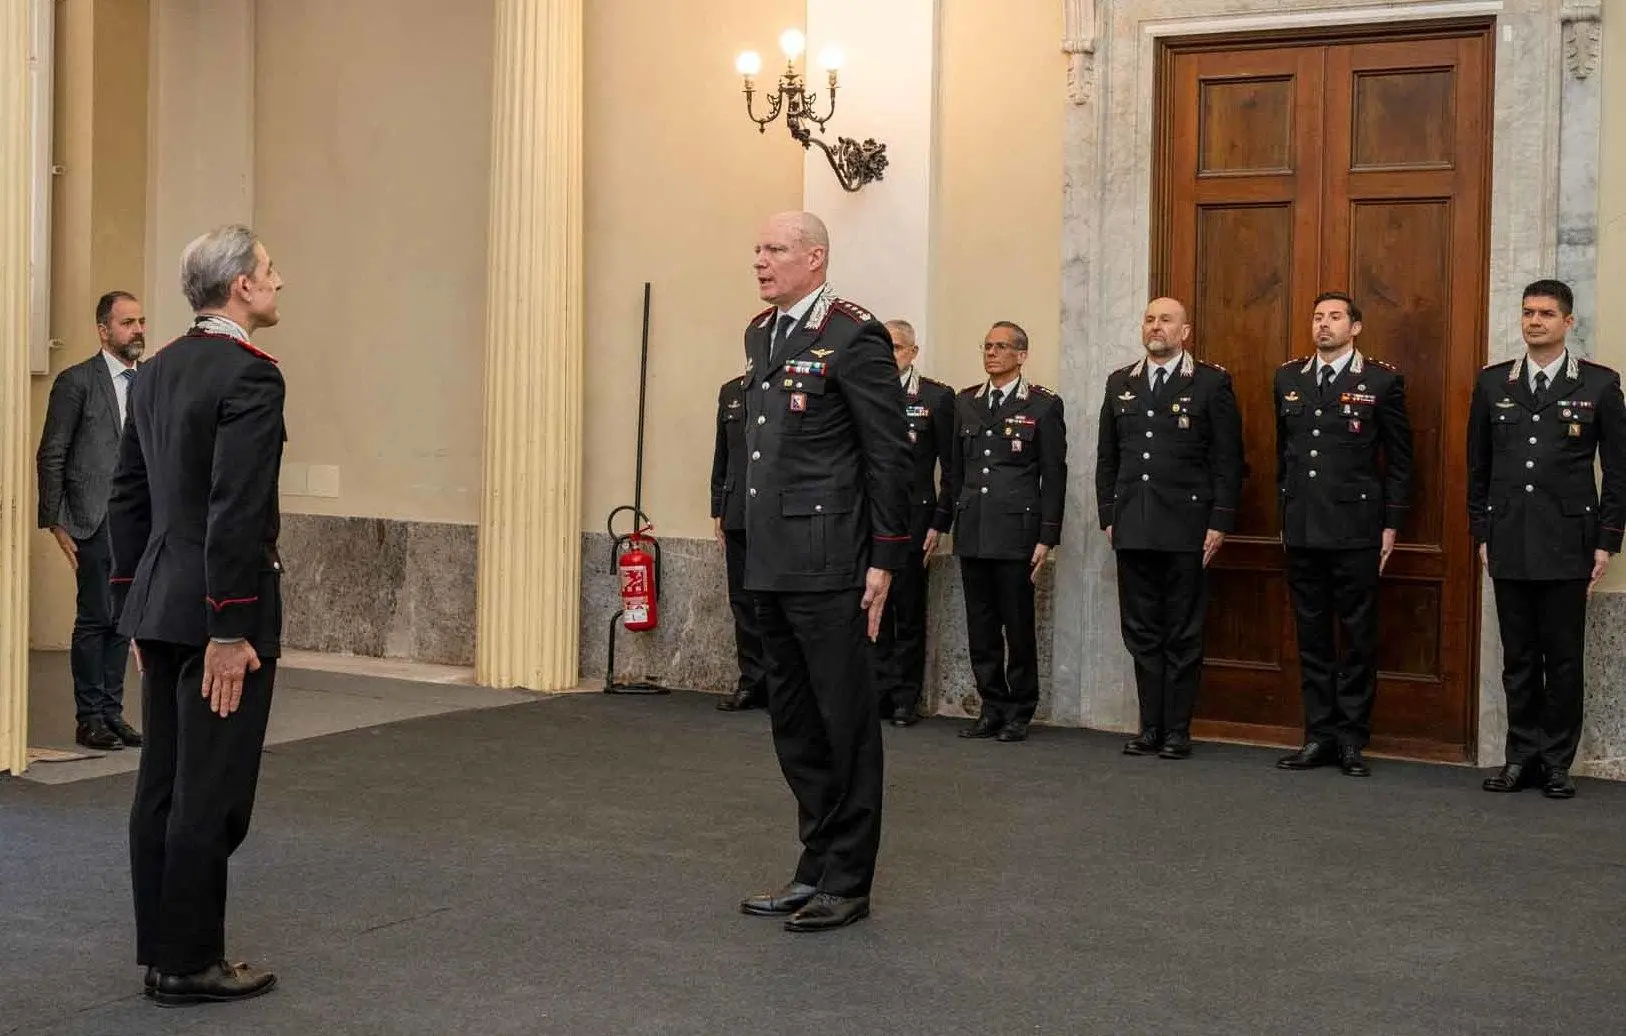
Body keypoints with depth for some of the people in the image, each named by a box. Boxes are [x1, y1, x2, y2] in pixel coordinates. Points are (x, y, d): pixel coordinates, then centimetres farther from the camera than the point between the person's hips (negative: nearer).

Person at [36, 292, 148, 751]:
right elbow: (51, 456, -4)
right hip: (96, 520, -5)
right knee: (95, 619, -2)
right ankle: (89, 718, 7)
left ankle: (112, 712, 16)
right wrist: (55, 522, -8)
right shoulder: (76, 381, -3)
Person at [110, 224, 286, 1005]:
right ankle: (189, 964, 6)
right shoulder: (250, 375, -15)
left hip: (160, 603, 9)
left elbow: (128, 495, 15)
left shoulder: (158, 370, 12)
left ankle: (160, 951, 21)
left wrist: (138, 604, 20)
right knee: (211, 794, -1)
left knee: (163, 785, 13)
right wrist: (230, 631, -20)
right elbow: (237, 513, -21)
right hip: (217, 611, -9)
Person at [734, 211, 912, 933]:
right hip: (772, 563, 9)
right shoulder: (760, 334, 15)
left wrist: (885, 560, -13)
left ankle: (847, 883, 10)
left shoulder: (854, 337, -11)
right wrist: (756, 539, 18)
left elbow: (890, 455, -12)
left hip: (827, 563, -9)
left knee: (843, 721, 1)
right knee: (793, 724, 14)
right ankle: (816, 869, 25)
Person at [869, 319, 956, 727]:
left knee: (909, 612, 4)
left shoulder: (937, 397, 0)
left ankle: (906, 699, 12)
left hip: (912, 520, -3)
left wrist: (940, 523, -6)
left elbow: (950, 467, -1)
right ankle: (881, 693, 12)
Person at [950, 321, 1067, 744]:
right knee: (980, 628, 7)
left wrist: (1047, 538, -6)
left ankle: (1019, 713, 10)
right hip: (972, 533, 4)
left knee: (1018, 627, 0)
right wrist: (954, 520, 12)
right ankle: (992, 709, 16)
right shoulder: (965, 403, 13)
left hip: (1016, 533, -4)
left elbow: (1054, 475, -2)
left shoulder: (1043, 405, 0)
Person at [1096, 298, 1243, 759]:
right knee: (1141, 634, 7)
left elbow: (1227, 459, -3)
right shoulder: (1120, 384, 13)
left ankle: (1178, 729, 8)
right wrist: (1108, 516, 8)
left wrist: (1219, 523, -8)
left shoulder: (1211, 383, 0)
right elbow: (1106, 457, 15)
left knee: (1183, 635, 2)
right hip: (1133, 530, 4)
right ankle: (1150, 726, 14)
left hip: (1186, 528, -4)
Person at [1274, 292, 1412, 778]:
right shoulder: (1288, 378, 11)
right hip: (1301, 532, 4)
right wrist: (1284, 514, 14)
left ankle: (1352, 739, 9)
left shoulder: (1382, 381, -1)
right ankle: (1319, 736, 15)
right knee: (1312, 637, 8)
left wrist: (1391, 526, -2)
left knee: (1359, 637, 2)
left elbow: (1399, 459, 1)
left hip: (1356, 531, -4)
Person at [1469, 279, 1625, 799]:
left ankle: (1557, 762, 11)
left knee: (1564, 659, 2)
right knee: (1518, 658, 8)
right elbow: (1478, 465, 12)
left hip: (1567, 545, -2)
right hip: (1509, 545, 2)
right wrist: (1481, 533, 7)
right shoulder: (1493, 382, 8)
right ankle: (1523, 757, 15)